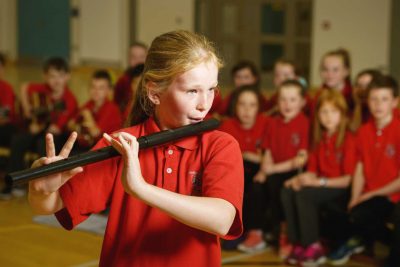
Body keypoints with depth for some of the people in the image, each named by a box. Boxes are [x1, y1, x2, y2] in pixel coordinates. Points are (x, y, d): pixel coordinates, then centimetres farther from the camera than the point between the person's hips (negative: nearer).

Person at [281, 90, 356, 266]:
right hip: (320, 187, 6)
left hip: (342, 190, -6)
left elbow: (348, 179, -14)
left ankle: (313, 248, -19)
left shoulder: (348, 139, -11)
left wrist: (318, 182, -19)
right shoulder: (319, 139, 9)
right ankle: (298, 244, -15)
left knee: (304, 194, -28)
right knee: (288, 192, -17)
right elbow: (312, 171, 9)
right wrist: (301, 178, -13)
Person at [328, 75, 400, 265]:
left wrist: (372, 194, -11)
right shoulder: (364, 131, 5)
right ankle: (359, 239, 14)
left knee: (359, 216, -30)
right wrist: (354, 199, -7)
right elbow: (360, 170, 6)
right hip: (367, 196, 6)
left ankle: (360, 240, 5)